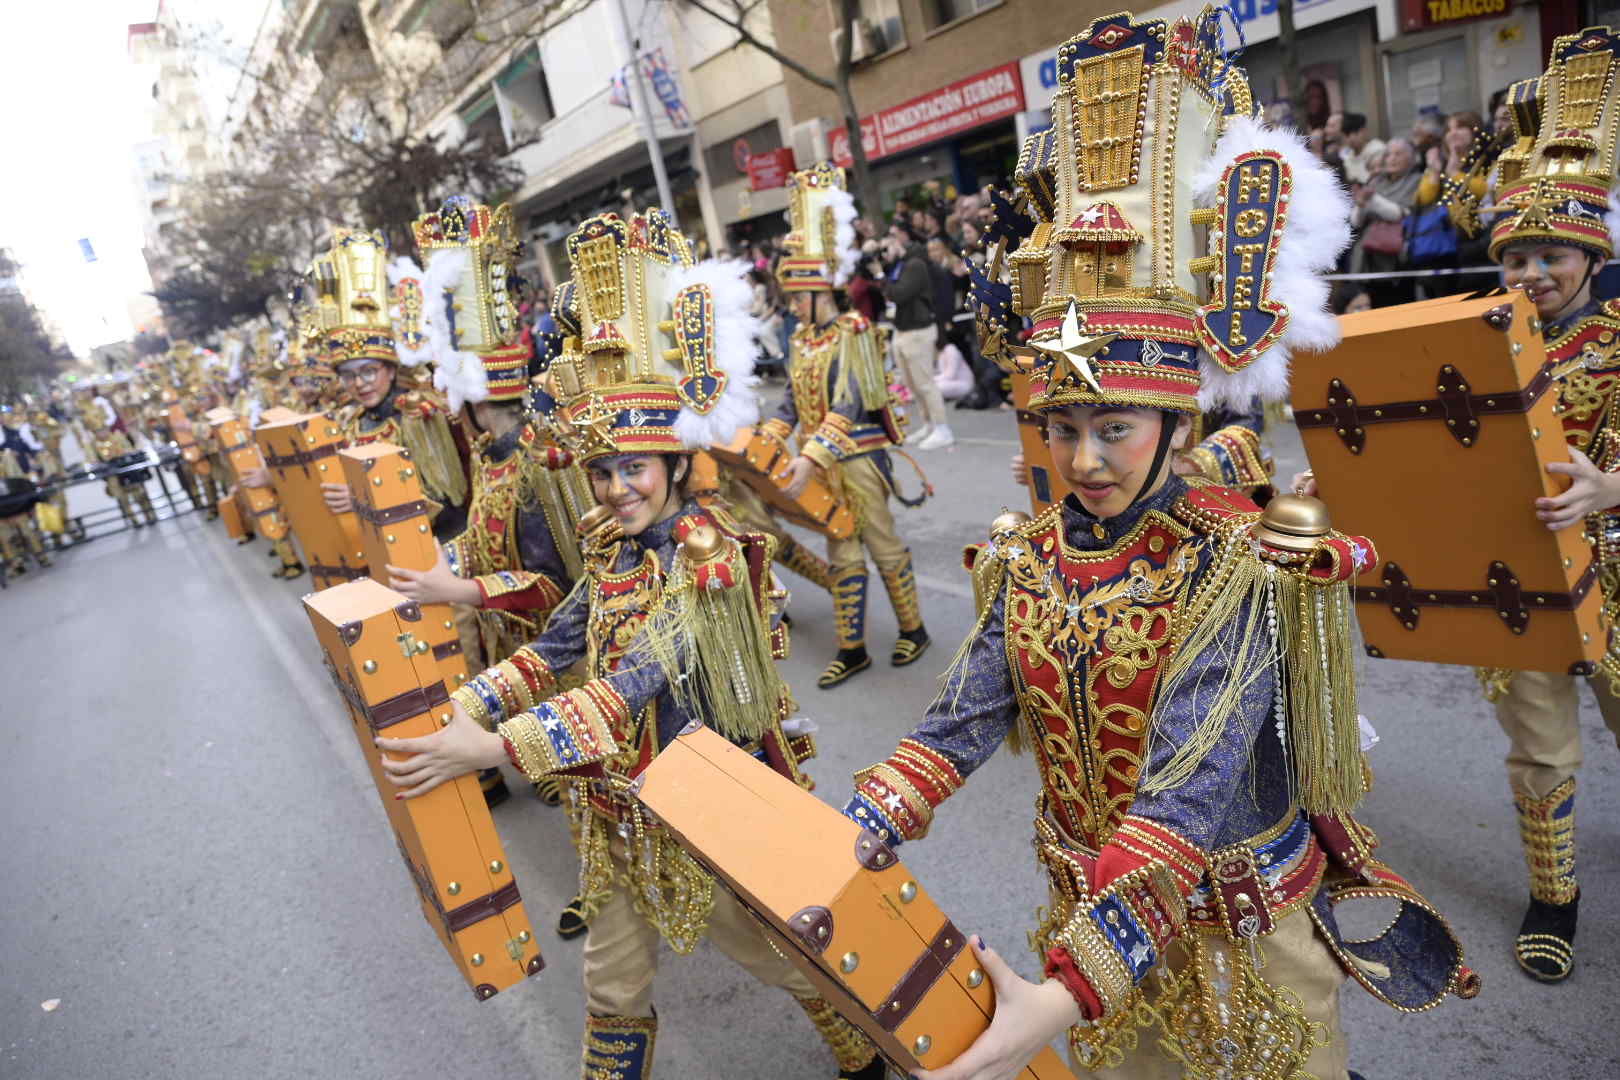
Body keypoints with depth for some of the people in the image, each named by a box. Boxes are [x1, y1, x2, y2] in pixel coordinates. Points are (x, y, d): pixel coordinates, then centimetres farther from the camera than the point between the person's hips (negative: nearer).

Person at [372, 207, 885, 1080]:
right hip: (617, 805, 6)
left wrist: (484, 750, -38)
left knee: (778, 950, 17)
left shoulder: (707, 557, -24)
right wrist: (457, 710, -14)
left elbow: (629, 690, -33)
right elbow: (554, 649, -1)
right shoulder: (613, 546, -1)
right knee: (612, 985, 20)